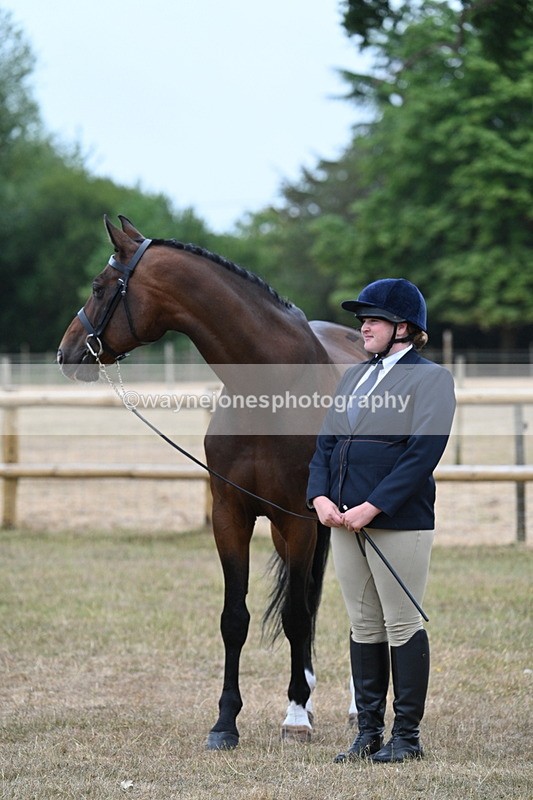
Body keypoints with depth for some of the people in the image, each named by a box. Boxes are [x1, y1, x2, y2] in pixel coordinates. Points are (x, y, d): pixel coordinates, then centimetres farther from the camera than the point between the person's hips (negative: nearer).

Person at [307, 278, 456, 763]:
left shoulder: (431, 378, -5)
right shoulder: (354, 377, 17)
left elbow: (423, 453, -15)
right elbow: (326, 443, 15)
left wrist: (372, 507, -19)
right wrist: (320, 496, -4)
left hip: (399, 522, -7)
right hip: (345, 521, 7)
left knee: (402, 626, -1)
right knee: (363, 628, 10)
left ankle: (407, 735, 7)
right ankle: (369, 731, 17)